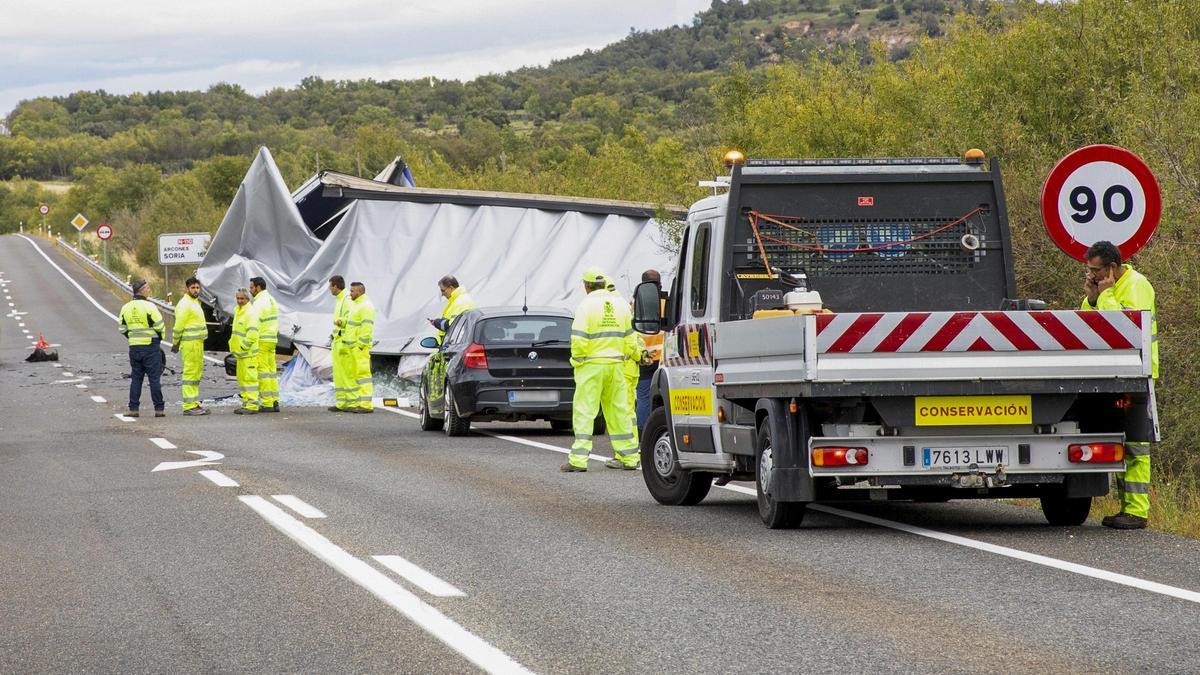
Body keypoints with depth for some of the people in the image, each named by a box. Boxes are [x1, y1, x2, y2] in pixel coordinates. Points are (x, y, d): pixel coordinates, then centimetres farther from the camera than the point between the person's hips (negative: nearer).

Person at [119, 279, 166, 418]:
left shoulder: (126, 307, 4)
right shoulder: (149, 306, -14)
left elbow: (122, 328, 8)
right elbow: (160, 326, -10)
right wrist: (159, 339, 9)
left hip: (134, 347, 5)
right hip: (151, 347, -5)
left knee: (136, 378, 10)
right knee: (154, 378, -1)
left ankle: (133, 408, 7)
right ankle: (159, 409, 0)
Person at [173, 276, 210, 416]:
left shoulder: (195, 302, 19)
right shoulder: (184, 304, -13)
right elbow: (178, 326, -14)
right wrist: (175, 344, -10)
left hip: (198, 342, 10)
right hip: (189, 343, -10)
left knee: (197, 373, 13)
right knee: (190, 373, -10)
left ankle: (194, 404, 18)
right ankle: (188, 406, -11)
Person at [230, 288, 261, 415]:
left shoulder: (251, 313, -13)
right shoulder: (238, 311, 18)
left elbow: (252, 333, -22)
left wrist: (244, 346, -19)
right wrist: (233, 345, 18)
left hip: (249, 353, -10)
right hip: (240, 352, 10)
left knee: (250, 378, -10)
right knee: (242, 379, 13)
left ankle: (252, 406, -11)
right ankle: (246, 404, 19)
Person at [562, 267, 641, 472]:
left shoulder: (587, 305, -10)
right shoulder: (620, 305, 8)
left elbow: (579, 340, -15)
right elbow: (630, 339, 10)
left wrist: (577, 360, 0)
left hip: (592, 365, -6)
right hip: (616, 364, 6)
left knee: (584, 411, -5)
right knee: (618, 410, 13)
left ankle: (579, 459, -10)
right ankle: (628, 457, 16)